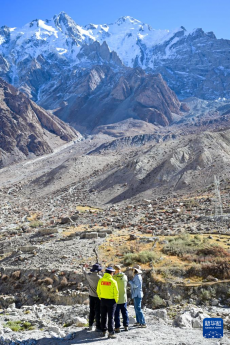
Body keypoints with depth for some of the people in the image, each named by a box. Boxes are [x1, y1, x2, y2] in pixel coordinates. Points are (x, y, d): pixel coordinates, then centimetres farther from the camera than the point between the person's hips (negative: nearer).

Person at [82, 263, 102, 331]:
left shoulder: (89, 275, -4)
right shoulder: (99, 277, -20)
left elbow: (84, 272, 18)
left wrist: (84, 267, 39)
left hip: (91, 295, 6)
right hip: (98, 296, -6)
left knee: (91, 311, 18)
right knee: (97, 312, 1)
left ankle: (90, 325, 26)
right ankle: (98, 327, 5)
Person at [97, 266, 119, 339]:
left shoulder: (101, 280, -2)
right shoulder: (113, 281, -15)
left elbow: (98, 291, 5)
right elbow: (116, 292, -12)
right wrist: (116, 301, 2)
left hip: (103, 300, 4)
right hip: (111, 300, -4)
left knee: (103, 316, 14)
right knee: (111, 317, 3)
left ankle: (103, 331, 21)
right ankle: (111, 333, 2)